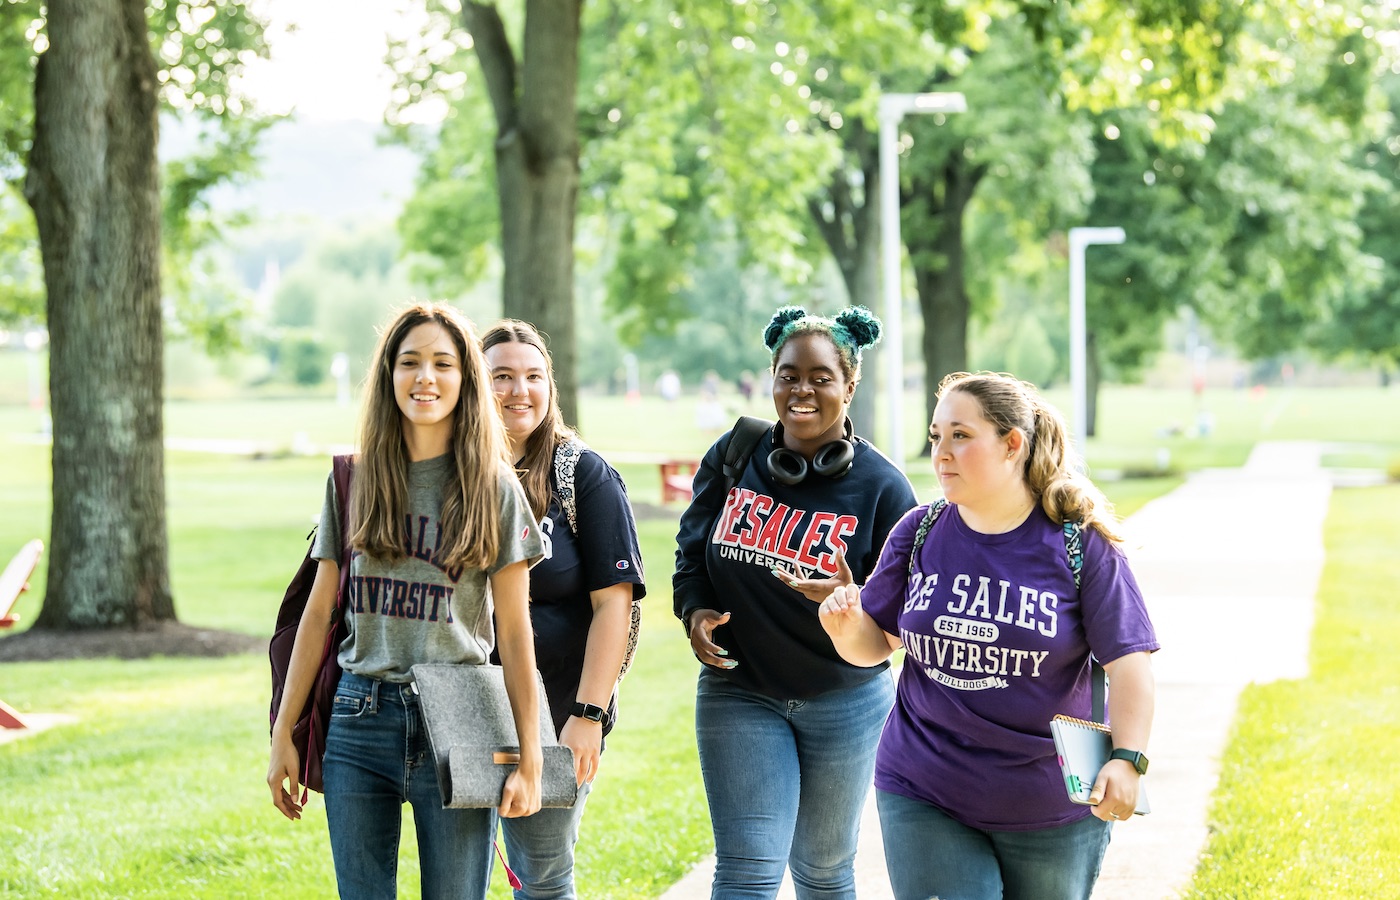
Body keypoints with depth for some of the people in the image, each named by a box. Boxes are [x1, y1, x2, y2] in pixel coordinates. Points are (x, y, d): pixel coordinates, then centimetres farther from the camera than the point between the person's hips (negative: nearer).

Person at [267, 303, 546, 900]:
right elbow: (318, 613, 10)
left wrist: (530, 758, -4)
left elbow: (514, 632, 0)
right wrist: (283, 735, 8)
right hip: (360, 723, 2)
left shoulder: (494, 489, 1)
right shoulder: (353, 481, 8)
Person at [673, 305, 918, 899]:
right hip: (738, 694, 0)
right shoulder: (731, 458, -2)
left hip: (843, 702, 0)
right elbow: (691, 552, 12)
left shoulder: (882, 487, -8)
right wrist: (695, 611, -7)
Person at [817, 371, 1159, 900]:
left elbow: (1127, 662, -10)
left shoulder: (1081, 546, -7)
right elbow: (876, 644, 7)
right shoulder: (918, 533, 1)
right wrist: (847, 626, -16)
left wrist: (1127, 759, -23)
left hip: (1050, 811, -1)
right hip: (924, 798, 2)